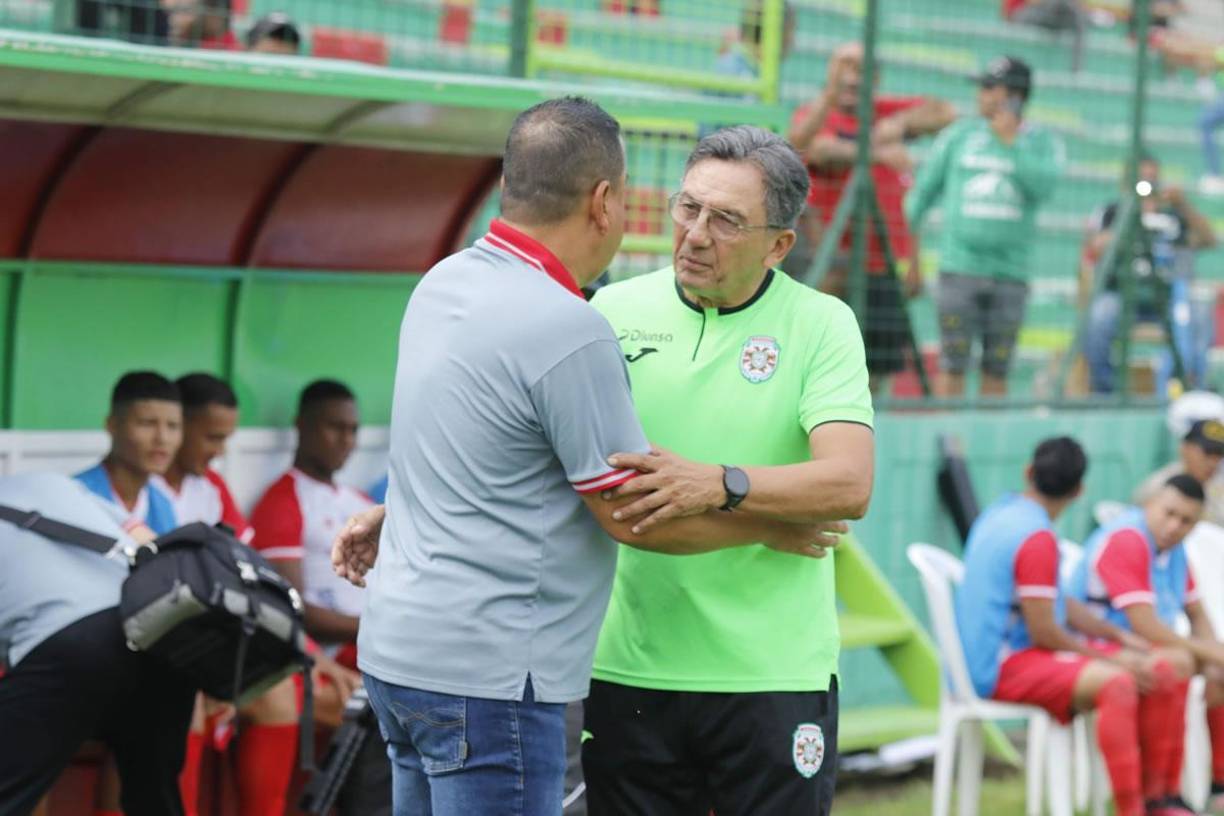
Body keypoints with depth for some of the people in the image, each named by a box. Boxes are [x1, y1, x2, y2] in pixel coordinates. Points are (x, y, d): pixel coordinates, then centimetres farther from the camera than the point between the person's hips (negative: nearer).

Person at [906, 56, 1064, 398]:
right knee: (952, 367, -5)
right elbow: (923, 190, 12)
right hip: (959, 267, 0)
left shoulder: (1043, 143, 7)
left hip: (1010, 272, 0)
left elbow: (1043, 186, -13)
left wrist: (1011, 142, -13)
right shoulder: (959, 135, 8)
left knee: (997, 370, 3)